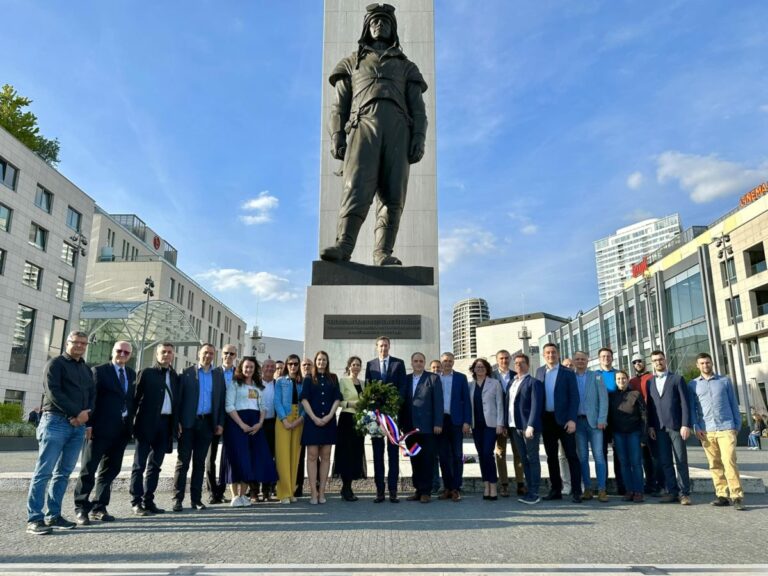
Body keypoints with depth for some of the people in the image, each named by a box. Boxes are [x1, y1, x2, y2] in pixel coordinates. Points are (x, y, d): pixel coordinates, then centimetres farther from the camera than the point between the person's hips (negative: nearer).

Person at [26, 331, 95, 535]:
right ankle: (34, 519, -4)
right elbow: (53, 391, -11)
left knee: (64, 473, 7)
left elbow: (92, 394, 14)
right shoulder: (56, 363, 1)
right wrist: (75, 412, -14)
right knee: (44, 471, -7)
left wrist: (86, 413, -6)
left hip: (78, 425, 6)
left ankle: (54, 516, 11)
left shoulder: (87, 369, 20)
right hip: (56, 421, -6)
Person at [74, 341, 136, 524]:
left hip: (122, 430, 6)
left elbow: (132, 399, 12)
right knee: (89, 469, 1)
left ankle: (99, 507, 20)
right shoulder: (99, 371, -2)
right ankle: (81, 509, 9)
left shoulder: (131, 374, 14)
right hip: (100, 428, -6)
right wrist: (88, 424, -16)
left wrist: (131, 424, 5)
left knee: (111, 469, 11)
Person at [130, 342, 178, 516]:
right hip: (147, 422, -5)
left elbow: (176, 400, 13)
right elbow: (136, 397, -4)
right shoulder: (146, 373, 0)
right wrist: (132, 419, -10)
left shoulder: (175, 376, 13)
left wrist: (176, 422, 6)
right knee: (140, 464, 0)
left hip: (166, 423, 5)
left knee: (155, 465, 10)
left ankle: (148, 501, 17)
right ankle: (136, 502, 5)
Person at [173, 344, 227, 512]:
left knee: (200, 462, 8)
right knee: (183, 461, 1)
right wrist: (177, 421, -9)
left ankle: (196, 499, 14)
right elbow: (179, 398, -2)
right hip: (188, 423, -2)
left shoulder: (219, 376, 9)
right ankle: (178, 499, 7)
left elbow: (222, 401, 8)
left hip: (207, 423, 3)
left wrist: (220, 423, 1)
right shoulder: (187, 373, 1)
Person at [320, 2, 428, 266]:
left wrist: (419, 139, -3)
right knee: (357, 187, -21)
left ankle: (383, 253, -14)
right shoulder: (352, 62, 26)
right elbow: (339, 105, 15)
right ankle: (343, 245, -30)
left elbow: (417, 109, 15)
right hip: (364, 127, -1)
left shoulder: (406, 67, 27)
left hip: (397, 129, 2)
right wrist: (337, 137, -1)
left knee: (392, 195, -11)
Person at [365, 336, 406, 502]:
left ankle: (393, 490, 5)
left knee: (393, 451, 2)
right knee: (377, 451, 4)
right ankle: (379, 490, 9)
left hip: (393, 411, -1)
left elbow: (403, 386, 0)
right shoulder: (370, 364, 10)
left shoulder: (399, 363, 6)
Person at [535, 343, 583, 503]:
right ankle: (555, 490, 17)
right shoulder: (540, 371, 10)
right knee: (551, 456, 9)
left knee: (571, 455, -1)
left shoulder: (568, 373, -2)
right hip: (546, 419, 4)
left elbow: (574, 398, -6)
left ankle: (576, 491, 4)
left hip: (563, 419, -4)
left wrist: (572, 419, -14)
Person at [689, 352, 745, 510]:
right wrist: (696, 427, -2)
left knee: (729, 461, -11)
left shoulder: (725, 381, 9)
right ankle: (722, 495, 9)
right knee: (715, 465, 4)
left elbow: (734, 404, 11)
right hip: (706, 431, 1)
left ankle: (737, 496, -7)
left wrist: (738, 425, 6)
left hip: (726, 428, -1)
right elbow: (692, 408, 8)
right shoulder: (693, 384, 9)